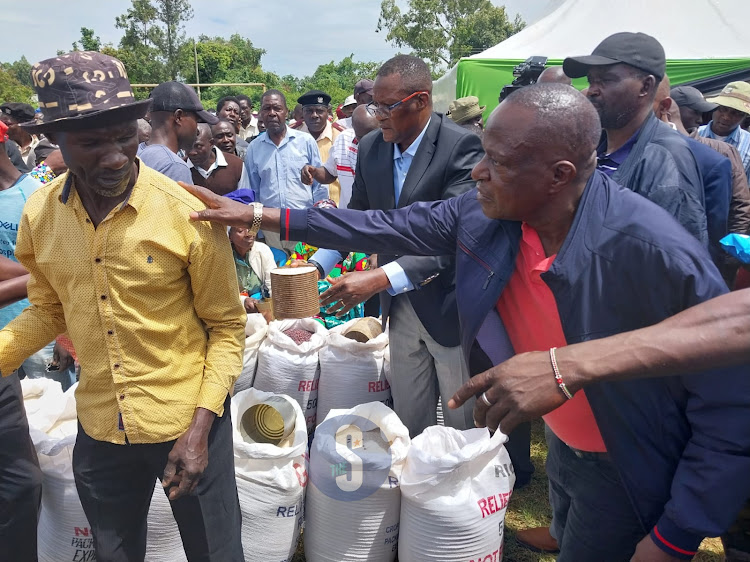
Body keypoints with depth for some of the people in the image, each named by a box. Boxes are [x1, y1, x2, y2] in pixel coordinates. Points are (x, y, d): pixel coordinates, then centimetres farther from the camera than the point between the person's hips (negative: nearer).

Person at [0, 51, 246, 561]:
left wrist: (201, 427, -15)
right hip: (99, 431, 4)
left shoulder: (189, 214, -17)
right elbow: (49, 309, 11)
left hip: (189, 423, -3)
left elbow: (227, 326, -9)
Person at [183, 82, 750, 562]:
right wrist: (261, 215, -3)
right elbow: (387, 226, -4)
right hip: (561, 443, 6)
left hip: (627, 471, -5)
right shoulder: (485, 211, -15)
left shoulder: (657, 253, -33)